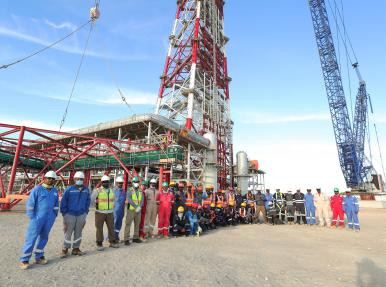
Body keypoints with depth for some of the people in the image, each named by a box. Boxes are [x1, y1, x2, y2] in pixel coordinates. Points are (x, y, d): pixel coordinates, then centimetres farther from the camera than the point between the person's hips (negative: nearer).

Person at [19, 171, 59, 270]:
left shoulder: (55, 191, 7)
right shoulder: (37, 189, -8)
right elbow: (30, 205, -7)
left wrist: (54, 216, 11)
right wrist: (32, 218, -9)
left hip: (49, 219, 5)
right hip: (37, 218, -5)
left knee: (44, 237, 12)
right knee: (31, 238, -1)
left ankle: (39, 257, 24)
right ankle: (24, 260, 11)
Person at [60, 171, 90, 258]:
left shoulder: (86, 190, 2)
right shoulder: (69, 189, -8)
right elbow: (63, 202, -3)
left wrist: (85, 213, 7)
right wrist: (64, 213, -4)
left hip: (81, 215, 3)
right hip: (70, 214, -3)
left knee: (78, 233, 12)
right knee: (68, 233, 3)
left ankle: (76, 249, 26)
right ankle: (65, 250, 18)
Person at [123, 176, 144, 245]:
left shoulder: (141, 191, 8)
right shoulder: (130, 191, -4)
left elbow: (142, 201, 1)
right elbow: (129, 200, -16)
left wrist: (139, 207, -16)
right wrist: (136, 206, -23)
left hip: (138, 211, 4)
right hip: (131, 210, -4)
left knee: (137, 224, 12)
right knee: (128, 224, -3)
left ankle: (135, 238, 25)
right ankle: (126, 239, 5)